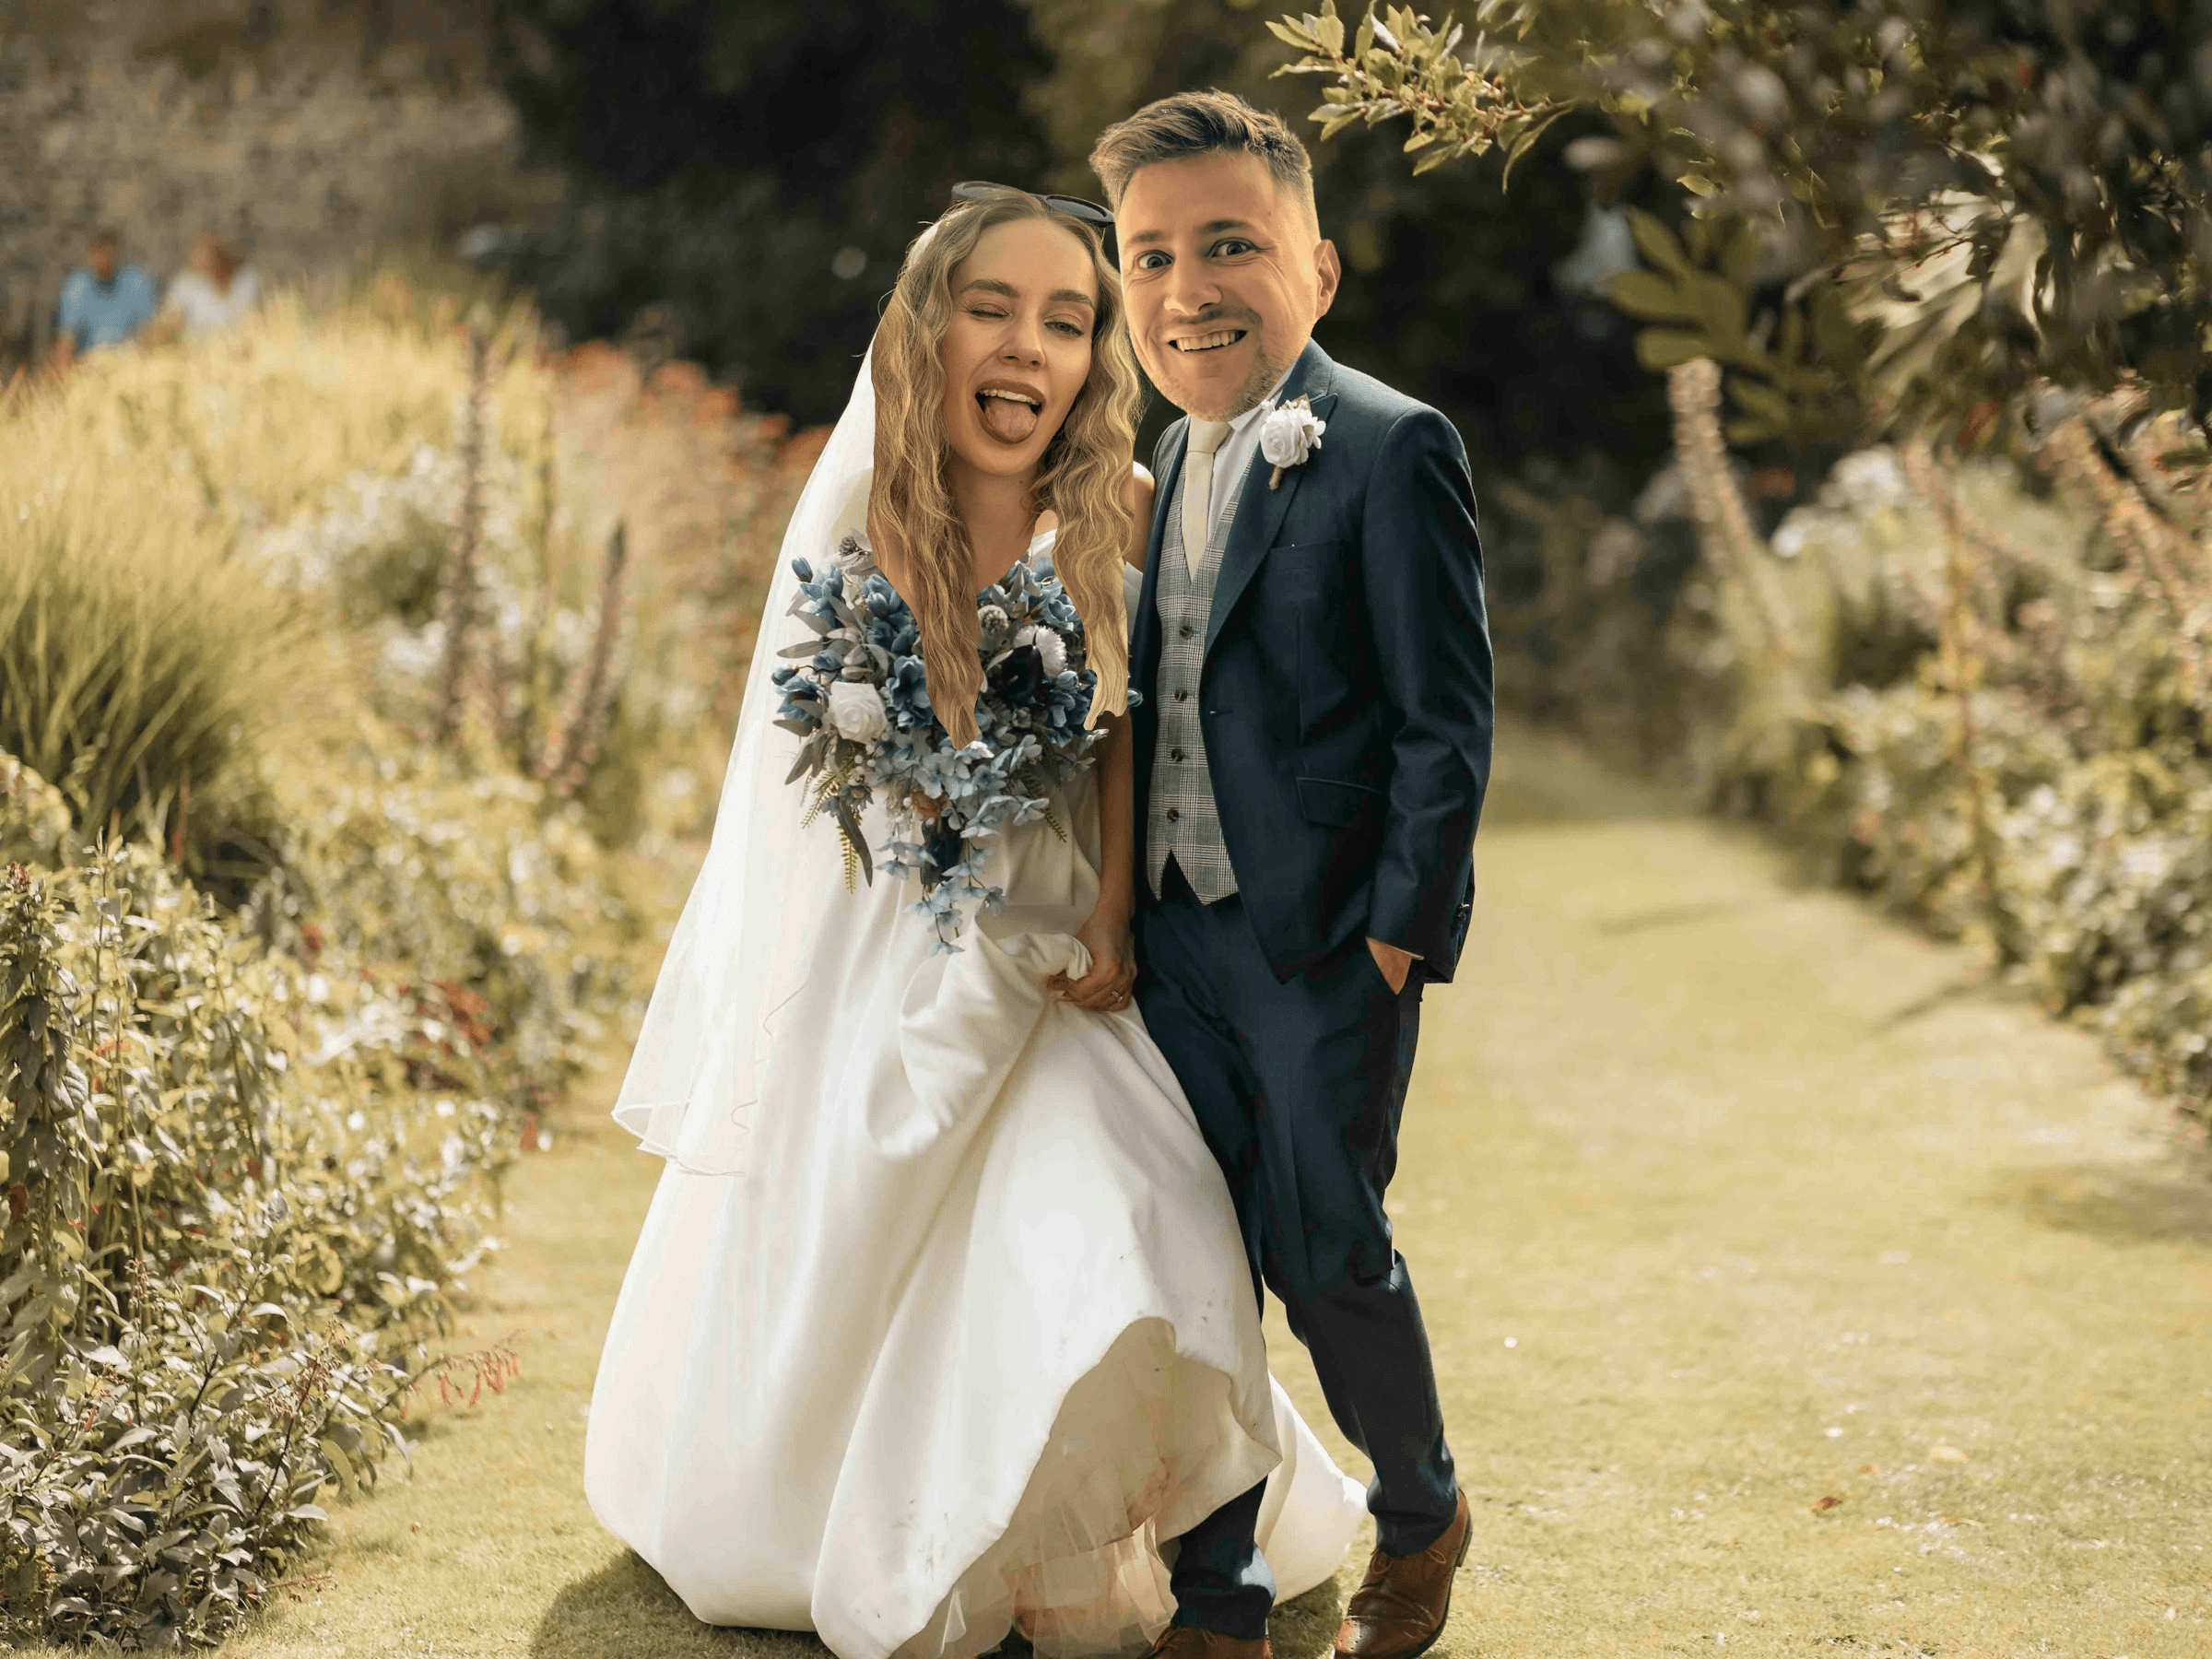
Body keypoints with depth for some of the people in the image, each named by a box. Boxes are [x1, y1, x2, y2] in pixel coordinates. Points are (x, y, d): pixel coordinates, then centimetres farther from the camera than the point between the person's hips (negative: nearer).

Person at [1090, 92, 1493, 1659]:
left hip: (1325, 944, -7)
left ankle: (1420, 1517, 28)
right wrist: (1128, 907, 12)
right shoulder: (1178, 458, 12)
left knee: (1326, 1255, 1)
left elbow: (1447, 719, -13)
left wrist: (1400, 936, -15)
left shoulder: (1390, 451, -12)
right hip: (1178, 940, 7)